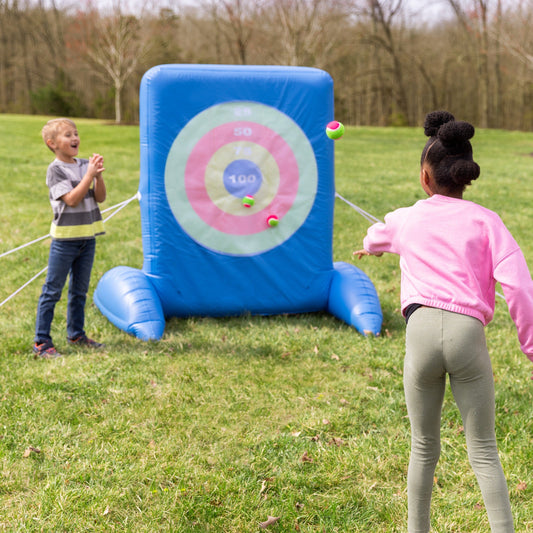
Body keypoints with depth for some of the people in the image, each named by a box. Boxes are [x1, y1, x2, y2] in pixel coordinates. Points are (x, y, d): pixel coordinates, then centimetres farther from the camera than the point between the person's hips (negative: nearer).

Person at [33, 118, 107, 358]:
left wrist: (98, 175, -11)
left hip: (88, 237, 6)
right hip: (65, 238, -6)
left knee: (80, 290, 16)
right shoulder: (55, 170, -10)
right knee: (52, 291, -3)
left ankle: (76, 334, 29)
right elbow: (72, 199, -19)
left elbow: (100, 197, 4)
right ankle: (41, 341, 1)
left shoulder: (85, 165, 7)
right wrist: (90, 175, -20)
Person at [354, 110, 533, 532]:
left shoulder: (406, 219, 19)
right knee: (484, 452, 6)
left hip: (422, 327, 1)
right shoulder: (485, 220, 10)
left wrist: (368, 247, 69)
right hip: (469, 331, -1)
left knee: (424, 446, 17)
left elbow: (378, 235, 45)